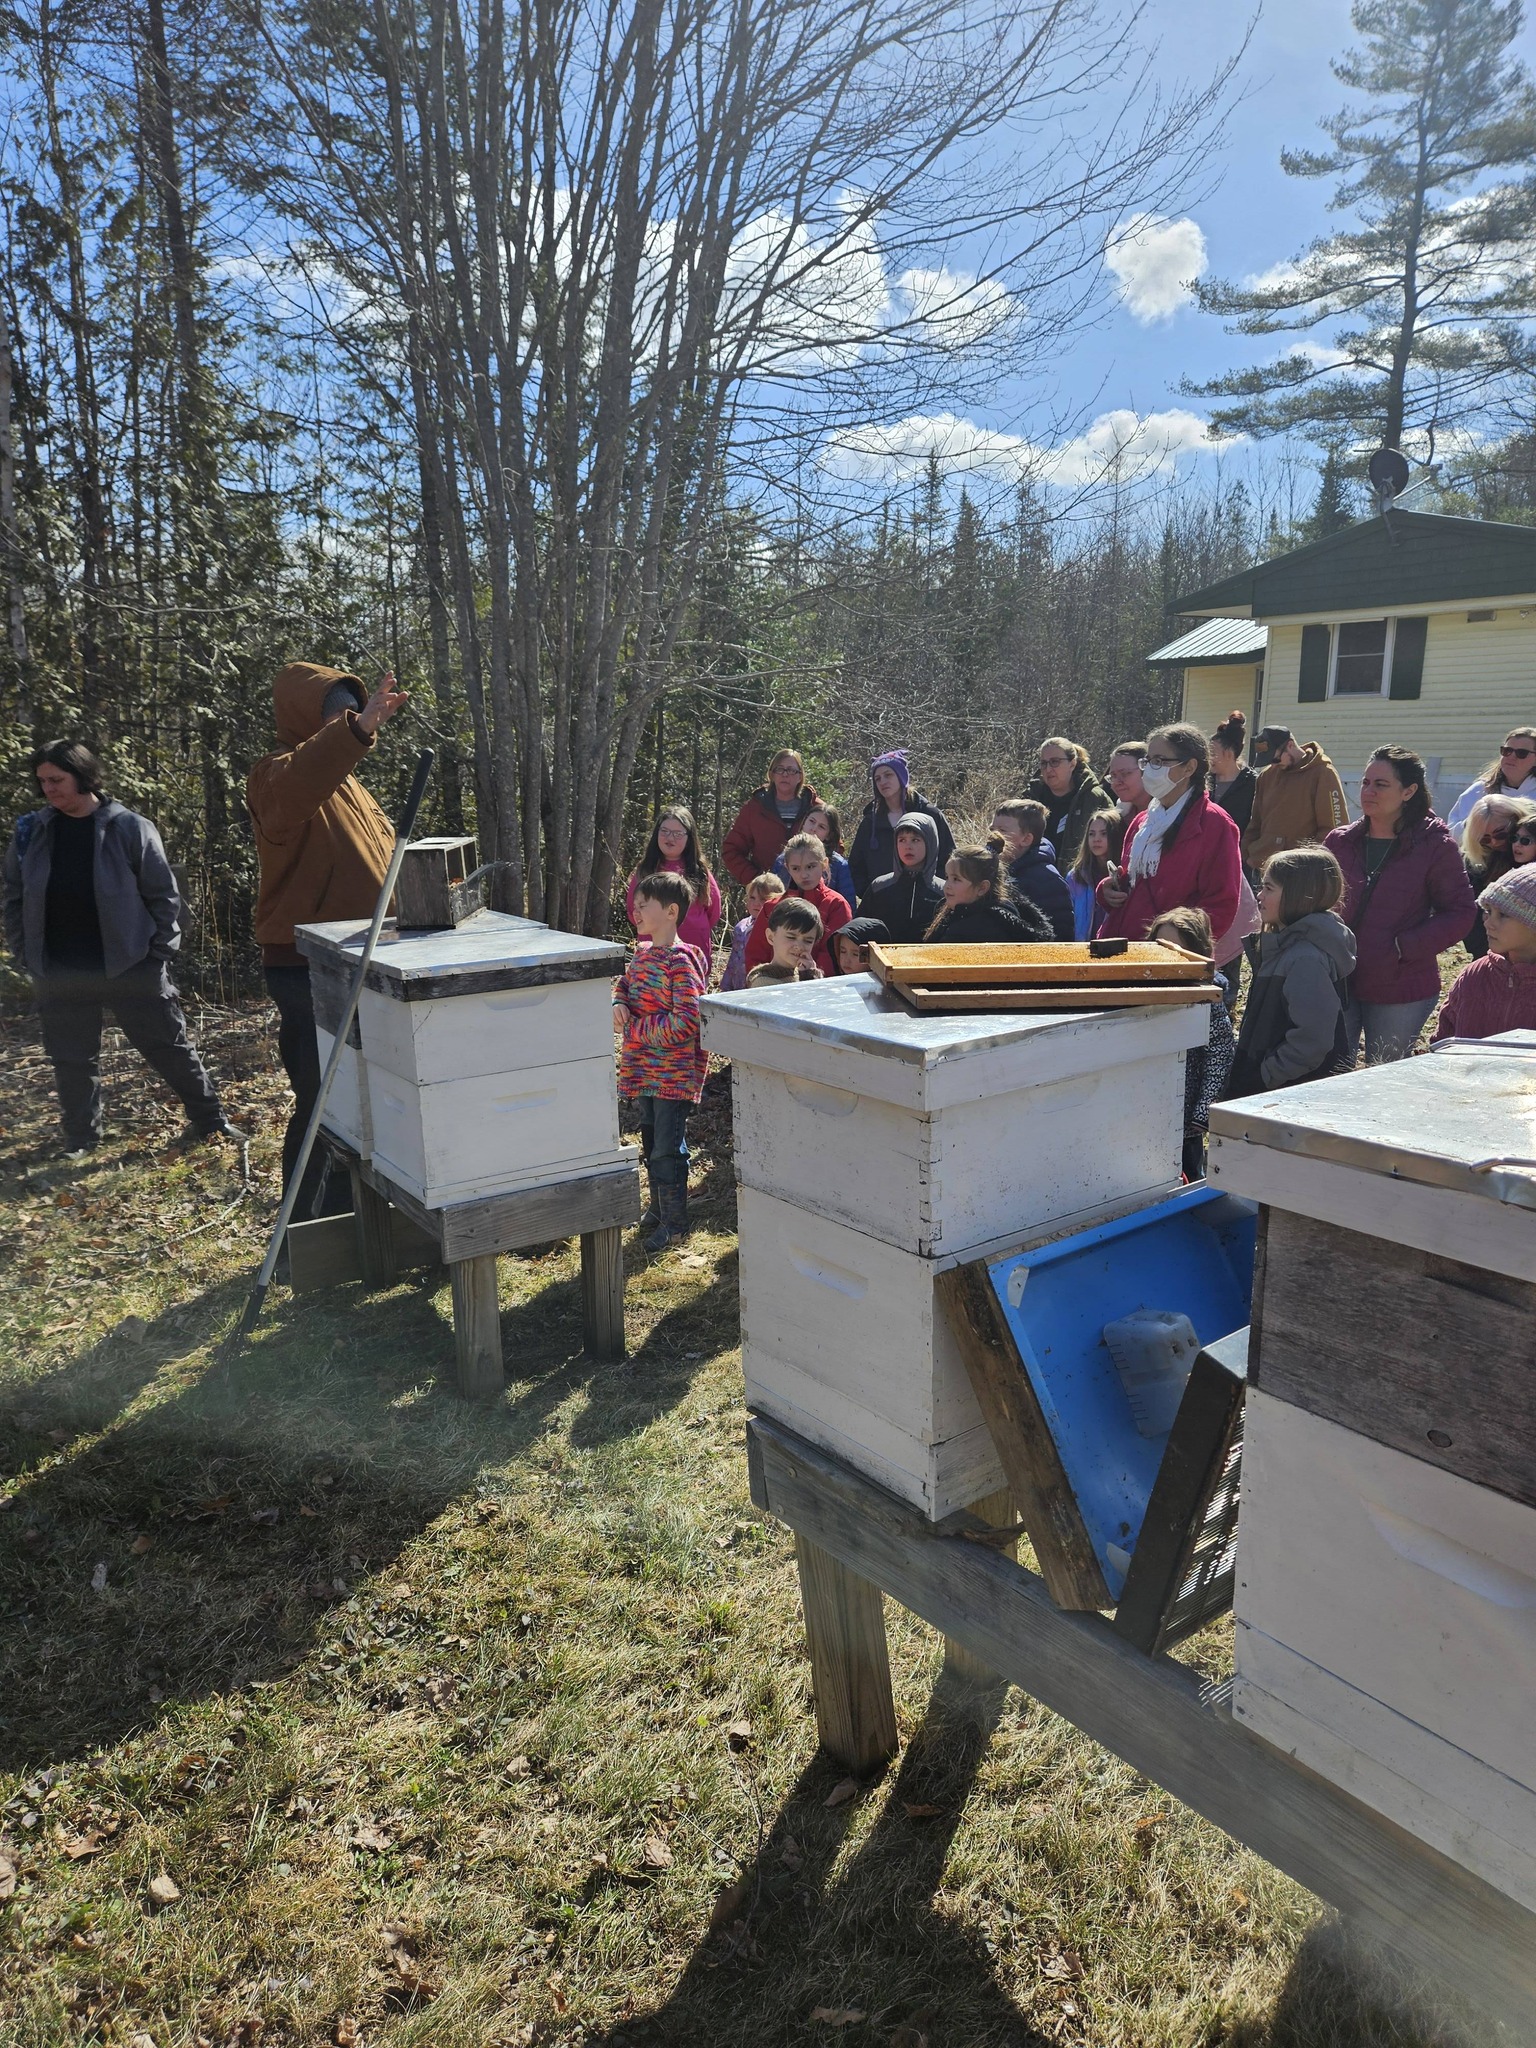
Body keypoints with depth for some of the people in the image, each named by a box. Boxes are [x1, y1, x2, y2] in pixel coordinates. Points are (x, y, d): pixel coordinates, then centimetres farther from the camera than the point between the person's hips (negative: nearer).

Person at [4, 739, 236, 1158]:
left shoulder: (129, 828, -6)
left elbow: (164, 895, -4)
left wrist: (158, 954, -7)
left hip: (130, 967, -3)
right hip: (59, 975, 3)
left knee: (170, 1050, 6)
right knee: (72, 1060, 14)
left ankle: (209, 1121, 18)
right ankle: (81, 1137, 29)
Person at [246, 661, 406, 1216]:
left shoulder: (346, 782, 17)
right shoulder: (277, 775, -11)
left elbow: (380, 860, 28)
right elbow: (293, 788, -38)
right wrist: (359, 729, -52)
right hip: (308, 968, -9)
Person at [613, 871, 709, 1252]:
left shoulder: (681, 961, -21)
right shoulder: (642, 952, 6)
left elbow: (686, 1022, -25)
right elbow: (625, 981, 23)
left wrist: (638, 1027, -19)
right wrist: (619, 1002, -1)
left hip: (674, 1074, -9)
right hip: (644, 1069, 9)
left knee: (668, 1148, 1)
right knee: (650, 1140, 20)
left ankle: (675, 1221, 15)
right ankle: (658, 1207, 36)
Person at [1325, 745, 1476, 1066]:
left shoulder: (1435, 846, -6)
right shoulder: (1339, 842, 5)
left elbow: (1461, 913, -5)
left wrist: (1404, 947, -16)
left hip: (1400, 992, -3)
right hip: (1337, 983, 3)